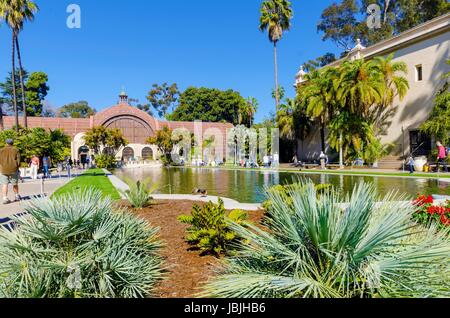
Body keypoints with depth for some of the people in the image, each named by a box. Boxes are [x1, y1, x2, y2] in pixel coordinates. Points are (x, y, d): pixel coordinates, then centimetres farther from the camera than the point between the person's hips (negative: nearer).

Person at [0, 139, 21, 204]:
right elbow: (18, 160, -2)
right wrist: (17, 168, 8)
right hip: (13, 169, 0)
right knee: (15, 183, 14)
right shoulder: (15, 150, 2)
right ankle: (17, 196, 24)